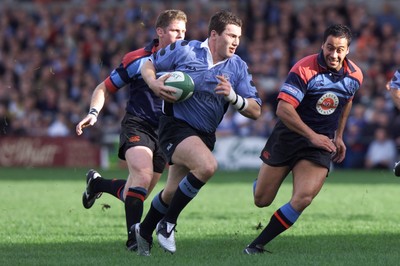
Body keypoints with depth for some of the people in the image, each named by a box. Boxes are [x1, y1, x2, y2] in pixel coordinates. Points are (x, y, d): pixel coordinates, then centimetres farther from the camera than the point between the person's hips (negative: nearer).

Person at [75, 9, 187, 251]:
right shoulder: (137, 59, -6)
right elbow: (105, 88, 3)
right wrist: (94, 113, -14)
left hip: (166, 132, 4)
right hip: (137, 125, -4)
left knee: (137, 193, 9)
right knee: (142, 176, -30)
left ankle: (96, 182, 39)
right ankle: (134, 238, -27)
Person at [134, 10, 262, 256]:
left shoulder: (238, 67, 1)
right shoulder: (184, 50, -7)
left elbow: (255, 111, -1)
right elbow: (148, 65, 7)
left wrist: (233, 97, -20)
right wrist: (154, 84, -14)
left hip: (205, 135, 6)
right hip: (176, 125, -5)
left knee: (173, 193, 12)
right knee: (207, 165, -31)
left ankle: (145, 231, 40)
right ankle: (167, 223, -15)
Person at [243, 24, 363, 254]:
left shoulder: (355, 76, -3)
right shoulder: (304, 70, -20)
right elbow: (283, 109, -26)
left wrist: (339, 136, 20)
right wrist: (312, 135, -28)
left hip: (321, 143, 2)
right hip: (288, 137, -2)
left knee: (303, 199, -21)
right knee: (261, 200, 5)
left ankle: (258, 245, -8)